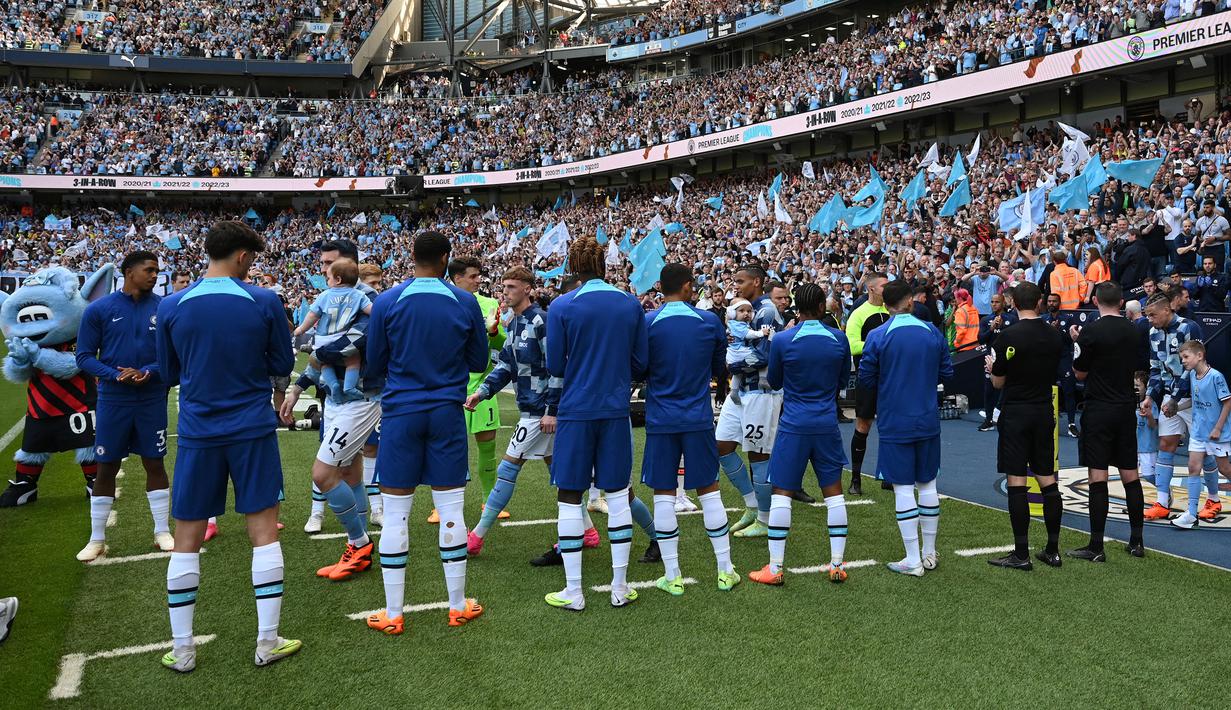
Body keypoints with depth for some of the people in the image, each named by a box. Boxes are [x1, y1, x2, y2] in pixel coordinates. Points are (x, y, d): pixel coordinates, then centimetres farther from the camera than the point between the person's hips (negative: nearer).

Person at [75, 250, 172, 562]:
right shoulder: (99, 309, -4)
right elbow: (84, 357, -2)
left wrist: (148, 372, -16)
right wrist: (115, 375, -18)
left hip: (152, 399, 1)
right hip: (113, 400, -1)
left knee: (154, 464, 9)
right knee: (106, 468, 6)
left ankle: (162, 532, 21)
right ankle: (97, 540, 19)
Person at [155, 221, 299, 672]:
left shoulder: (171, 306, -2)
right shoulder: (264, 302, -7)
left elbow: (169, 375, 9)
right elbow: (282, 366, 2)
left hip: (197, 432, 2)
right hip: (253, 431, -1)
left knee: (187, 540, 10)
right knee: (264, 531, 7)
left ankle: (182, 650, 17)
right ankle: (267, 642, 11)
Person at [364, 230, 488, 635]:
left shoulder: (387, 303, -3)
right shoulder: (465, 302, -1)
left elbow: (374, 367, 5)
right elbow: (479, 362, 8)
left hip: (400, 414, -1)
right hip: (447, 414, 1)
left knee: (395, 515, 5)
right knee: (450, 510, 8)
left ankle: (392, 615, 11)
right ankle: (458, 607, 17)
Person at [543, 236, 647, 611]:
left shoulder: (561, 306, -7)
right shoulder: (632, 304, 1)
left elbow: (555, 366, -4)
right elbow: (640, 363, 5)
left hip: (575, 411, -3)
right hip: (617, 411, 3)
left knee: (569, 497, 6)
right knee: (618, 493, 12)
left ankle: (573, 592, 10)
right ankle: (620, 587, 17)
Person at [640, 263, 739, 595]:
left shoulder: (646, 323, -6)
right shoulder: (710, 321, -1)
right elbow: (719, 369, 11)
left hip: (660, 420, -1)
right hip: (699, 418, 1)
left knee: (664, 495, 5)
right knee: (709, 491, 10)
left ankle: (672, 577, 9)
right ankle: (725, 571, 17)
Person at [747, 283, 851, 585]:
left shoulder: (782, 340, -8)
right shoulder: (839, 339, -2)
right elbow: (843, 380, 12)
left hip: (793, 426, -2)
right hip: (827, 425, 2)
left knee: (781, 492, 3)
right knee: (833, 492, 11)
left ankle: (775, 569, 4)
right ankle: (837, 565, 14)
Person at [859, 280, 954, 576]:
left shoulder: (877, 337, -11)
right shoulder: (933, 332, 0)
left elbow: (866, 380, -6)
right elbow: (946, 373, 7)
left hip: (894, 424, -4)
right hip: (928, 421, 4)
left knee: (903, 488, 1)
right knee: (928, 485, 14)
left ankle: (913, 561, 4)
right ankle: (930, 554, 23)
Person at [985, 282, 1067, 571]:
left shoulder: (1008, 336, -13)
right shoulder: (1055, 335, 3)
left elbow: (998, 382, -6)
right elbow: (1054, 373, 15)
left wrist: (992, 365, 14)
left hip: (1016, 413, -5)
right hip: (1044, 412, 5)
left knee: (1016, 480, -3)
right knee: (1048, 479, 10)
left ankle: (1021, 554, -1)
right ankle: (1052, 550, 15)